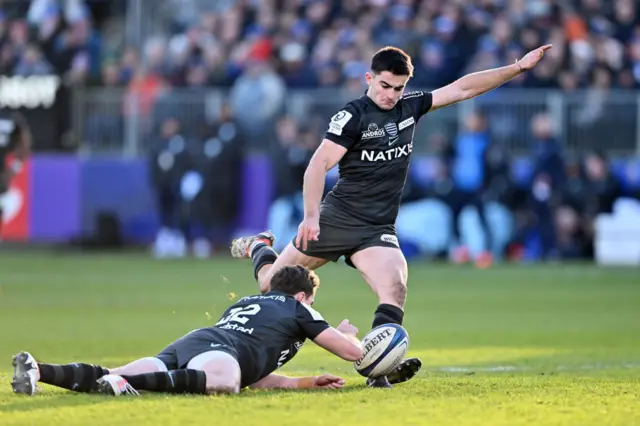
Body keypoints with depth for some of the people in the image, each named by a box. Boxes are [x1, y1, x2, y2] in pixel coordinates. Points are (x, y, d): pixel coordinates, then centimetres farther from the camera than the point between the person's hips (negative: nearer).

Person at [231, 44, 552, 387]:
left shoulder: (409, 107, 7)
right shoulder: (352, 115, -11)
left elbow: (462, 88, 11)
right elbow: (319, 165, -18)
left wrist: (517, 68, 7)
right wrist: (311, 216, -29)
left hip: (378, 230, 4)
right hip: (337, 219, -4)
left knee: (395, 288, -23)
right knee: (271, 284, 8)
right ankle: (258, 247, 41)